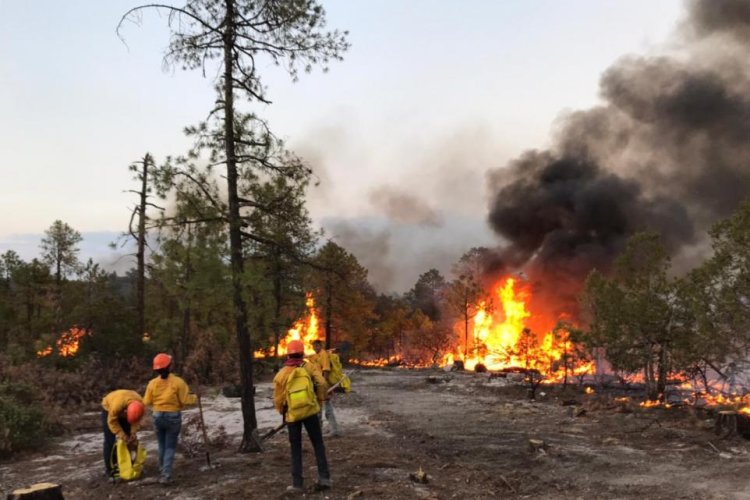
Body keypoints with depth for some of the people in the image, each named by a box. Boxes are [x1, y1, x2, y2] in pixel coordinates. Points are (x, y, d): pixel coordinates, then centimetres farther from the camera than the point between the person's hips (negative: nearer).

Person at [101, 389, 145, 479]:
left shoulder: (140, 406, -30)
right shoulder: (117, 405, -44)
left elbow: (136, 421, -14)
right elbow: (112, 422, -29)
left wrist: (133, 433, -26)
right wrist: (123, 436, -32)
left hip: (123, 411, 4)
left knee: (128, 439, 0)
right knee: (110, 440, -8)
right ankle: (109, 468, 0)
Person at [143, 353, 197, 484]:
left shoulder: (153, 383, -6)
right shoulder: (178, 381, -16)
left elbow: (147, 402, -1)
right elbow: (185, 400, -15)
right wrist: (195, 398, 5)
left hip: (158, 416, 3)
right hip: (173, 417, -3)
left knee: (162, 445, 22)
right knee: (170, 446, 4)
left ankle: (163, 469, 37)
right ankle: (166, 474, -7)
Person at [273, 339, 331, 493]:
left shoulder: (281, 374, -5)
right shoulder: (310, 367, -4)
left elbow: (278, 399, 0)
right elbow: (322, 384, -12)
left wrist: (282, 412, 19)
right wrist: (320, 399, 6)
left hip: (292, 414, 0)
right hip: (310, 411, 0)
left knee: (296, 449, 12)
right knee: (318, 444, 12)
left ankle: (297, 484, 11)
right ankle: (324, 478, 7)